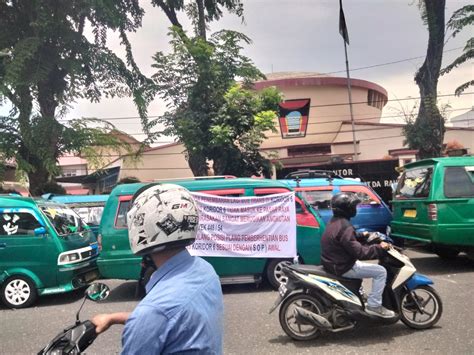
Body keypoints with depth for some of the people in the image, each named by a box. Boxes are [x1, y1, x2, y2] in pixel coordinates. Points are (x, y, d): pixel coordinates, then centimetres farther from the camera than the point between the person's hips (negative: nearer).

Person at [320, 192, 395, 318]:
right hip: (342, 267, -10)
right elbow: (358, 252, -26)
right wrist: (379, 248, -18)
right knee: (380, 271, -6)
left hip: (333, 263, 10)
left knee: (360, 264, 36)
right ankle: (374, 305, 0)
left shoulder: (334, 222, 6)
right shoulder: (344, 226, -25)